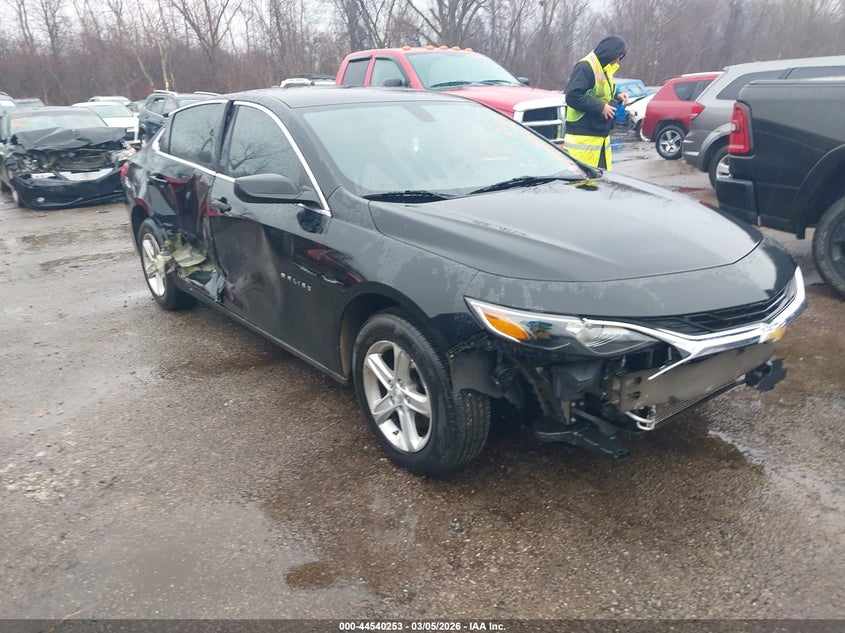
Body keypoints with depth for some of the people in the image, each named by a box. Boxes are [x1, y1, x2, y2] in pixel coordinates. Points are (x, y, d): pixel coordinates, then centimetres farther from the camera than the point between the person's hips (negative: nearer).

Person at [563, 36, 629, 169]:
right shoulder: (585, 67, -12)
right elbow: (572, 96, -21)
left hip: (602, 136, 10)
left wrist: (617, 96, 9)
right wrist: (600, 107, -19)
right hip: (583, 138, -10)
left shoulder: (604, 69, 18)